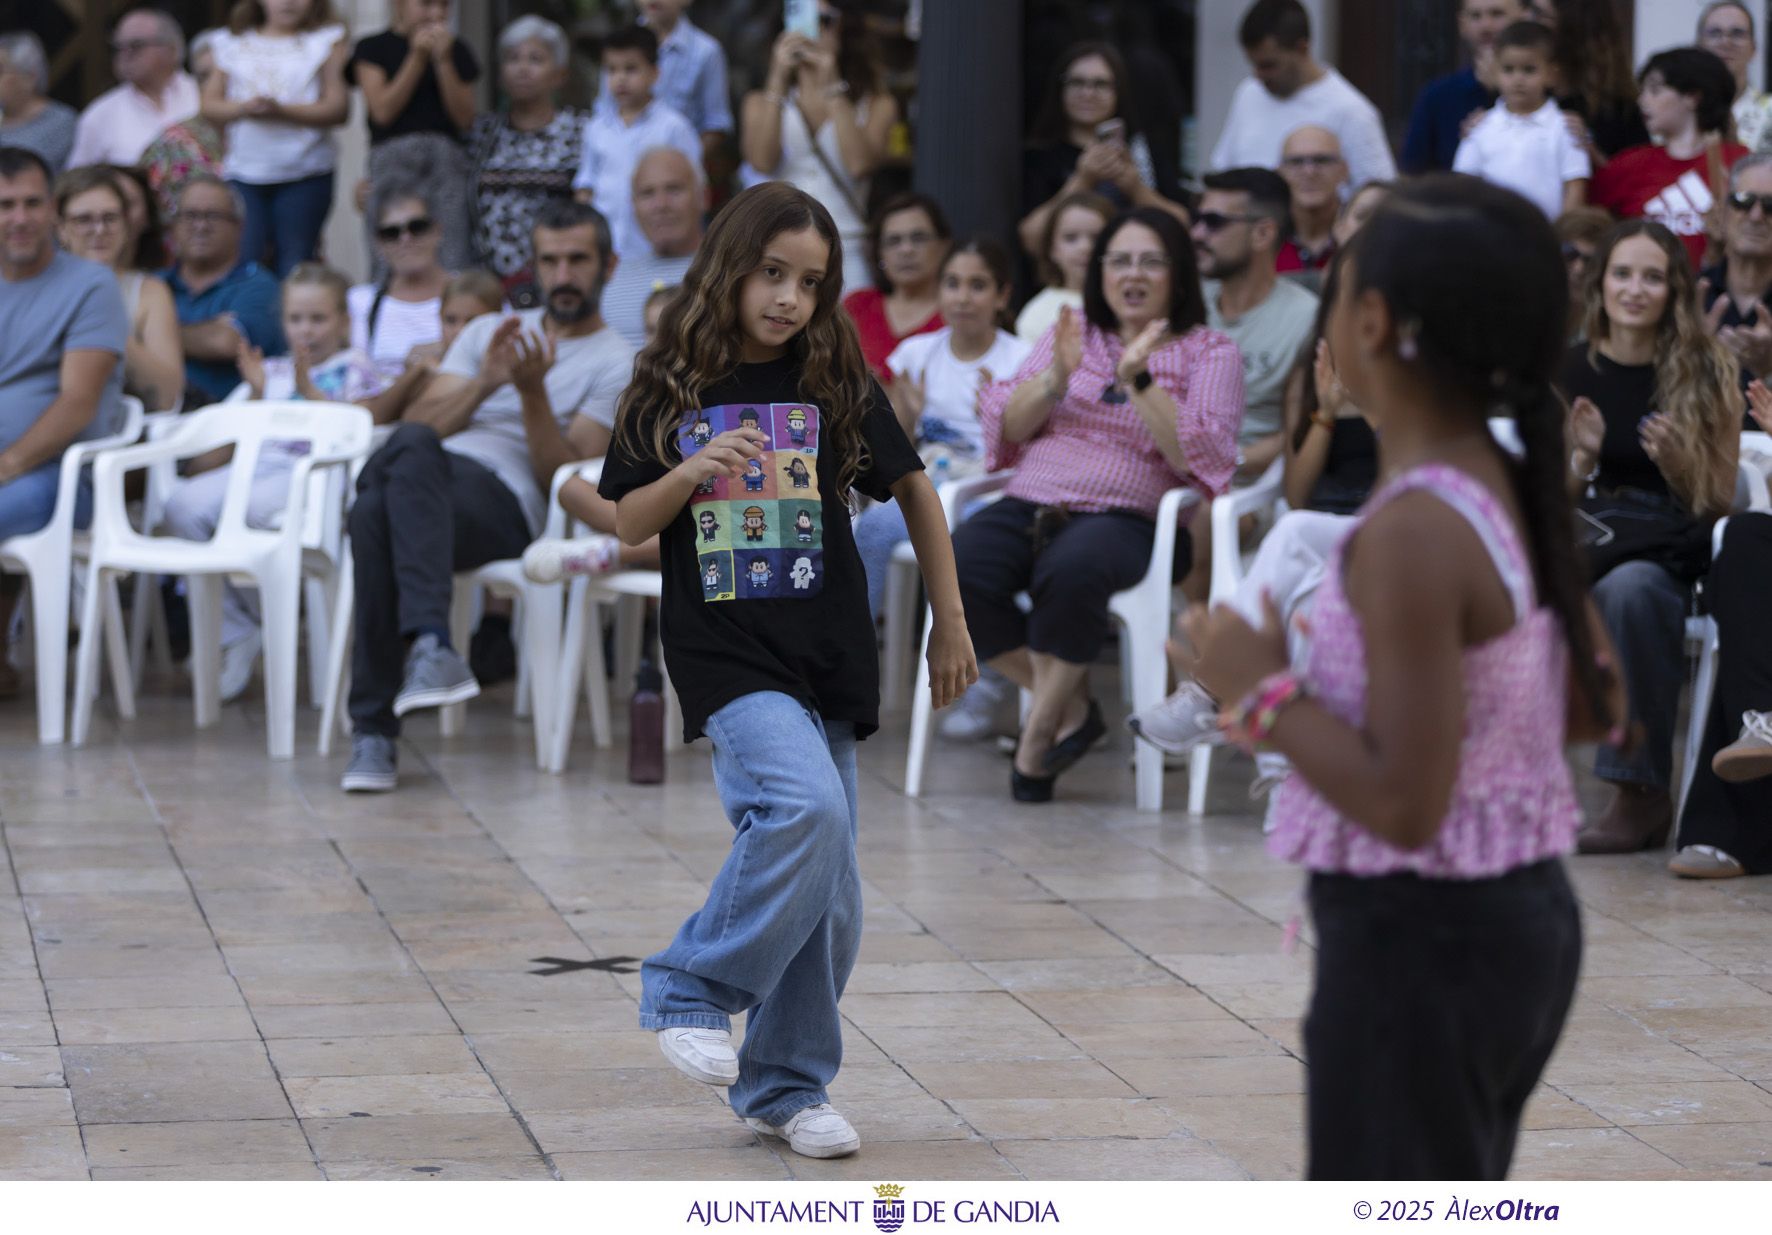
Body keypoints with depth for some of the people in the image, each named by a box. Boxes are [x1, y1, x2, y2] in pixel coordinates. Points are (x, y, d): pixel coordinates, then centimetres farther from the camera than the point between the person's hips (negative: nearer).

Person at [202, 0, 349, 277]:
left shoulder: (327, 41, 5)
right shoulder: (233, 43, 13)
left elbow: (338, 109, -4)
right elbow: (210, 106, 9)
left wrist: (280, 110, -17)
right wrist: (245, 107, -13)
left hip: (305, 175, -2)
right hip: (243, 173, 2)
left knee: (294, 262, -2)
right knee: (245, 257, -7)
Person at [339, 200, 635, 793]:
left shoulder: (614, 362, 15)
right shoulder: (489, 332, 30)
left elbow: (562, 479, 3)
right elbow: (419, 424, 15)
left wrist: (533, 392, -9)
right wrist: (486, 382, -1)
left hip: (504, 502, -4)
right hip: (422, 479, 4)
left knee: (381, 511, -37)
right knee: (411, 448, -37)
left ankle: (375, 728, -43)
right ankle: (431, 643, -46)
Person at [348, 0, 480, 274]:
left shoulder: (456, 51, 16)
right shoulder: (374, 49, 9)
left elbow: (464, 117, 7)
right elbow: (383, 110, -3)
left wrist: (444, 60, -2)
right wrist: (417, 58, -6)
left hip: (448, 158, 2)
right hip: (395, 160, -2)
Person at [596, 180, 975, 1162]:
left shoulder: (836, 380, 1)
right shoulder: (672, 384, 0)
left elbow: (913, 488, 11)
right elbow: (627, 523, 3)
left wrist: (949, 625, 12)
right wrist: (693, 473, -17)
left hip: (827, 656, 3)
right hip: (724, 651, -3)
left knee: (823, 890, 5)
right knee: (804, 808, -28)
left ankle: (785, 1087, 20)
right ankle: (690, 990, -11)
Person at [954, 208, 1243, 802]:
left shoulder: (1209, 353, 10)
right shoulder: (1071, 334, 22)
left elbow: (1201, 458, -6)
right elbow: (1004, 430, 12)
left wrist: (1139, 381, -15)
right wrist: (1056, 378, -6)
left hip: (1123, 517, -4)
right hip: (1029, 503, 4)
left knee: (1072, 570, -39)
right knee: (956, 573, -29)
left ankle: (1040, 731, -19)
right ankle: (1072, 705, -11)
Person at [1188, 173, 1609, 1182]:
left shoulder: (1411, 532, -24)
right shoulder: (1516, 495, 3)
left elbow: (1404, 804, -26)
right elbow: (1593, 706, 17)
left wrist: (1264, 686, -14)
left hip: (1419, 941, -9)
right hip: (1523, 914, 9)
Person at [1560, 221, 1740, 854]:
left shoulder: (1707, 373, 1)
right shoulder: (1571, 370, 9)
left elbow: (1719, 504, 4)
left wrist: (1675, 462, -14)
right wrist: (1582, 459, -6)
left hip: (1675, 557, -3)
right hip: (1593, 542, 3)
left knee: (1630, 588, -39)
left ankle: (1641, 795, -30)